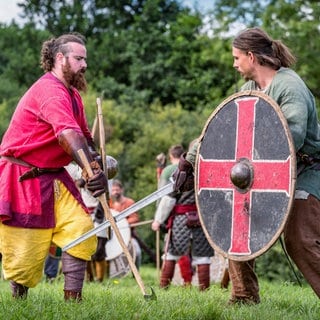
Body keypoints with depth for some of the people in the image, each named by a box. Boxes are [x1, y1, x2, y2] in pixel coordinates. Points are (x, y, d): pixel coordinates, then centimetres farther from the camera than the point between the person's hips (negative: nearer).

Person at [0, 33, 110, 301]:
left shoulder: (72, 93, 13)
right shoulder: (50, 91, -20)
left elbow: (83, 136, 17)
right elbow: (68, 136, -35)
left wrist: (96, 163, -1)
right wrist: (92, 170, -45)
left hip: (53, 176, 9)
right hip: (23, 177, -9)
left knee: (81, 228, -7)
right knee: (26, 249, -6)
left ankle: (73, 298, -6)